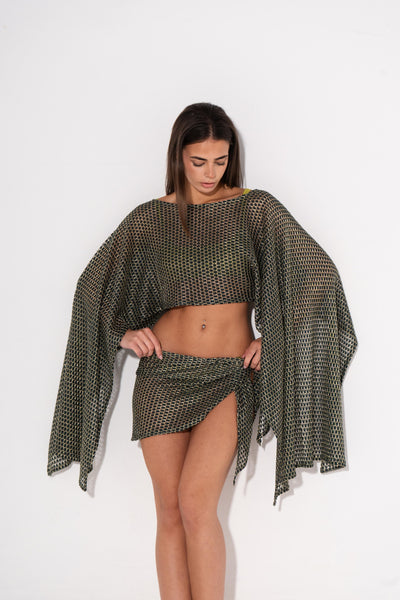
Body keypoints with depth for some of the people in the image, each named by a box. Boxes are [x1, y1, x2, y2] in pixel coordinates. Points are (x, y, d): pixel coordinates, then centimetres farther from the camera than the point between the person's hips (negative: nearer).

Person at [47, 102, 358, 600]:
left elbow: (316, 272, -2)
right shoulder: (151, 218, 6)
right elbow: (92, 284, 15)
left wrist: (274, 336, -4)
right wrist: (123, 333, 1)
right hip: (163, 376, 2)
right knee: (169, 512, 2)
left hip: (232, 376, -2)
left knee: (196, 503, -15)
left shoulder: (255, 208, 2)